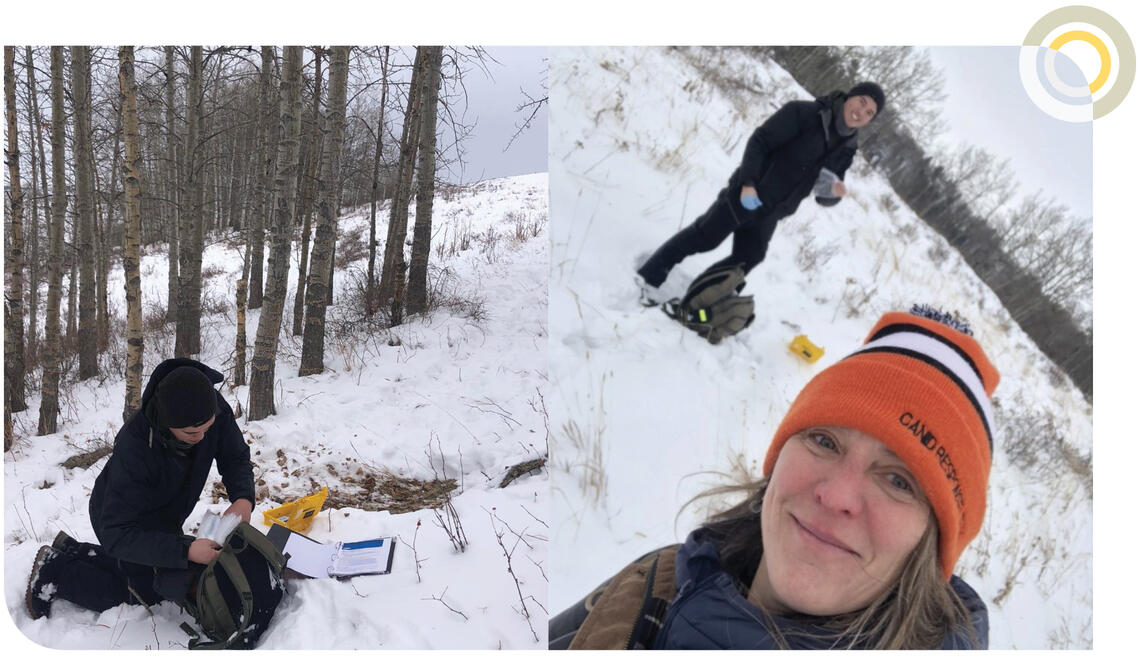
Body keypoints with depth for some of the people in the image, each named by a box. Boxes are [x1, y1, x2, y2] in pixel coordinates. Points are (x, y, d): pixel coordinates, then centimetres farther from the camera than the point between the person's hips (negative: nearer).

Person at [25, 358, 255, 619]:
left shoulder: (215, 409, -29)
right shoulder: (134, 446, -43)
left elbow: (236, 458, -14)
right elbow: (117, 535, -40)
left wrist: (243, 498, -35)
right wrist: (186, 550, -51)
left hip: (163, 517, 6)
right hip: (119, 518, -6)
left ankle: (70, 552, 36)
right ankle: (55, 574, 13)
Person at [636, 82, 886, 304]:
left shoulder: (846, 148, 5)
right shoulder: (803, 113, -14)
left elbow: (824, 197, 9)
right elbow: (759, 142, -17)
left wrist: (834, 191, -15)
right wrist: (748, 183, -26)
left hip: (768, 214, 7)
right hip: (746, 194, -7)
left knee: (745, 262, 8)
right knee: (704, 238, 0)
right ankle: (650, 276, 13)